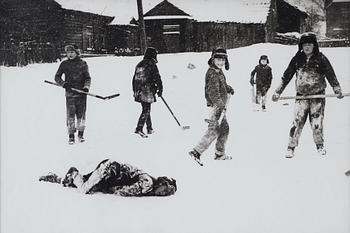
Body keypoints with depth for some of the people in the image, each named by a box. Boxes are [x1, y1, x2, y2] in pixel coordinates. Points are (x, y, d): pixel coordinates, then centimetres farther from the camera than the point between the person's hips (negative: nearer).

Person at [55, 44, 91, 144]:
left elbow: (87, 78, 6)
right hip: (70, 93, 0)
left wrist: (86, 87, -12)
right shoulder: (64, 64, 5)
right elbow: (57, 77, 9)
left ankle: (81, 134, 18)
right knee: (70, 114, -4)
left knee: (81, 114, 3)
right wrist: (64, 84, -8)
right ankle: (71, 136, 3)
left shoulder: (83, 64, 4)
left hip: (81, 92, 0)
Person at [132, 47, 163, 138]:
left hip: (139, 92, 8)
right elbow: (157, 78, -9)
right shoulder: (152, 65, -9)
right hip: (148, 91, -8)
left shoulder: (139, 64, 15)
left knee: (146, 110, 17)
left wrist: (135, 91, 25)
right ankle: (139, 129, -14)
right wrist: (160, 90, 2)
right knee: (146, 111, -5)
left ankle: (150, 128, 24)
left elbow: (134, 79, 19)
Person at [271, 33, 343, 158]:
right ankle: (291, 147, 3)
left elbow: (330, 75, -2)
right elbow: (286, 76, 7)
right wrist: (278, 92, 3)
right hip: (301, 96, 1)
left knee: (317, 123, 2)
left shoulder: (321, 58, -2)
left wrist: (337, 89, -14)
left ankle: (320, 146, 22)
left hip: (318, 96, -1)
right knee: (297, 122, -6)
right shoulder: (297, 59, 3)